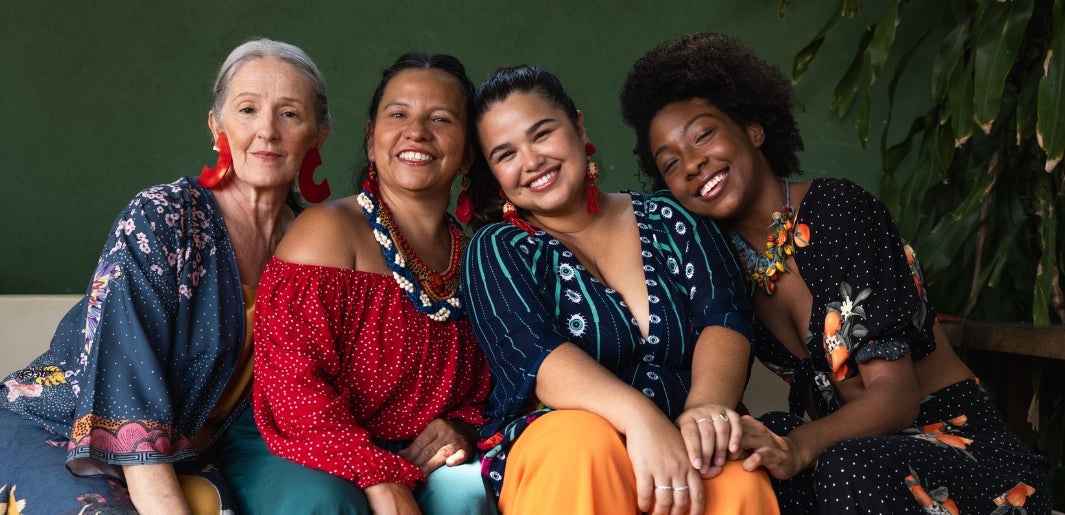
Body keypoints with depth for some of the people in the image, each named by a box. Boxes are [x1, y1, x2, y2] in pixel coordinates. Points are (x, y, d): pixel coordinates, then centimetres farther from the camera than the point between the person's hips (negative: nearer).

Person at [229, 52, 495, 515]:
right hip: (304, 461, -3)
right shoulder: (329, 230, -7)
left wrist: (462, 427, -4)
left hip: (416, 465, 4)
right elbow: (291, 380, -17)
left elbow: (481, 389, 20)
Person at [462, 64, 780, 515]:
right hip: (553, 457, 0)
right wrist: (641, 418, -31)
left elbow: (724, 319, -1)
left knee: (738, 479, -33)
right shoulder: (497, 250, 5)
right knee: (585, 438, -36)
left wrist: (707, 407, -25)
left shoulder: (671, 222, 13)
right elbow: (536, 355, -13)